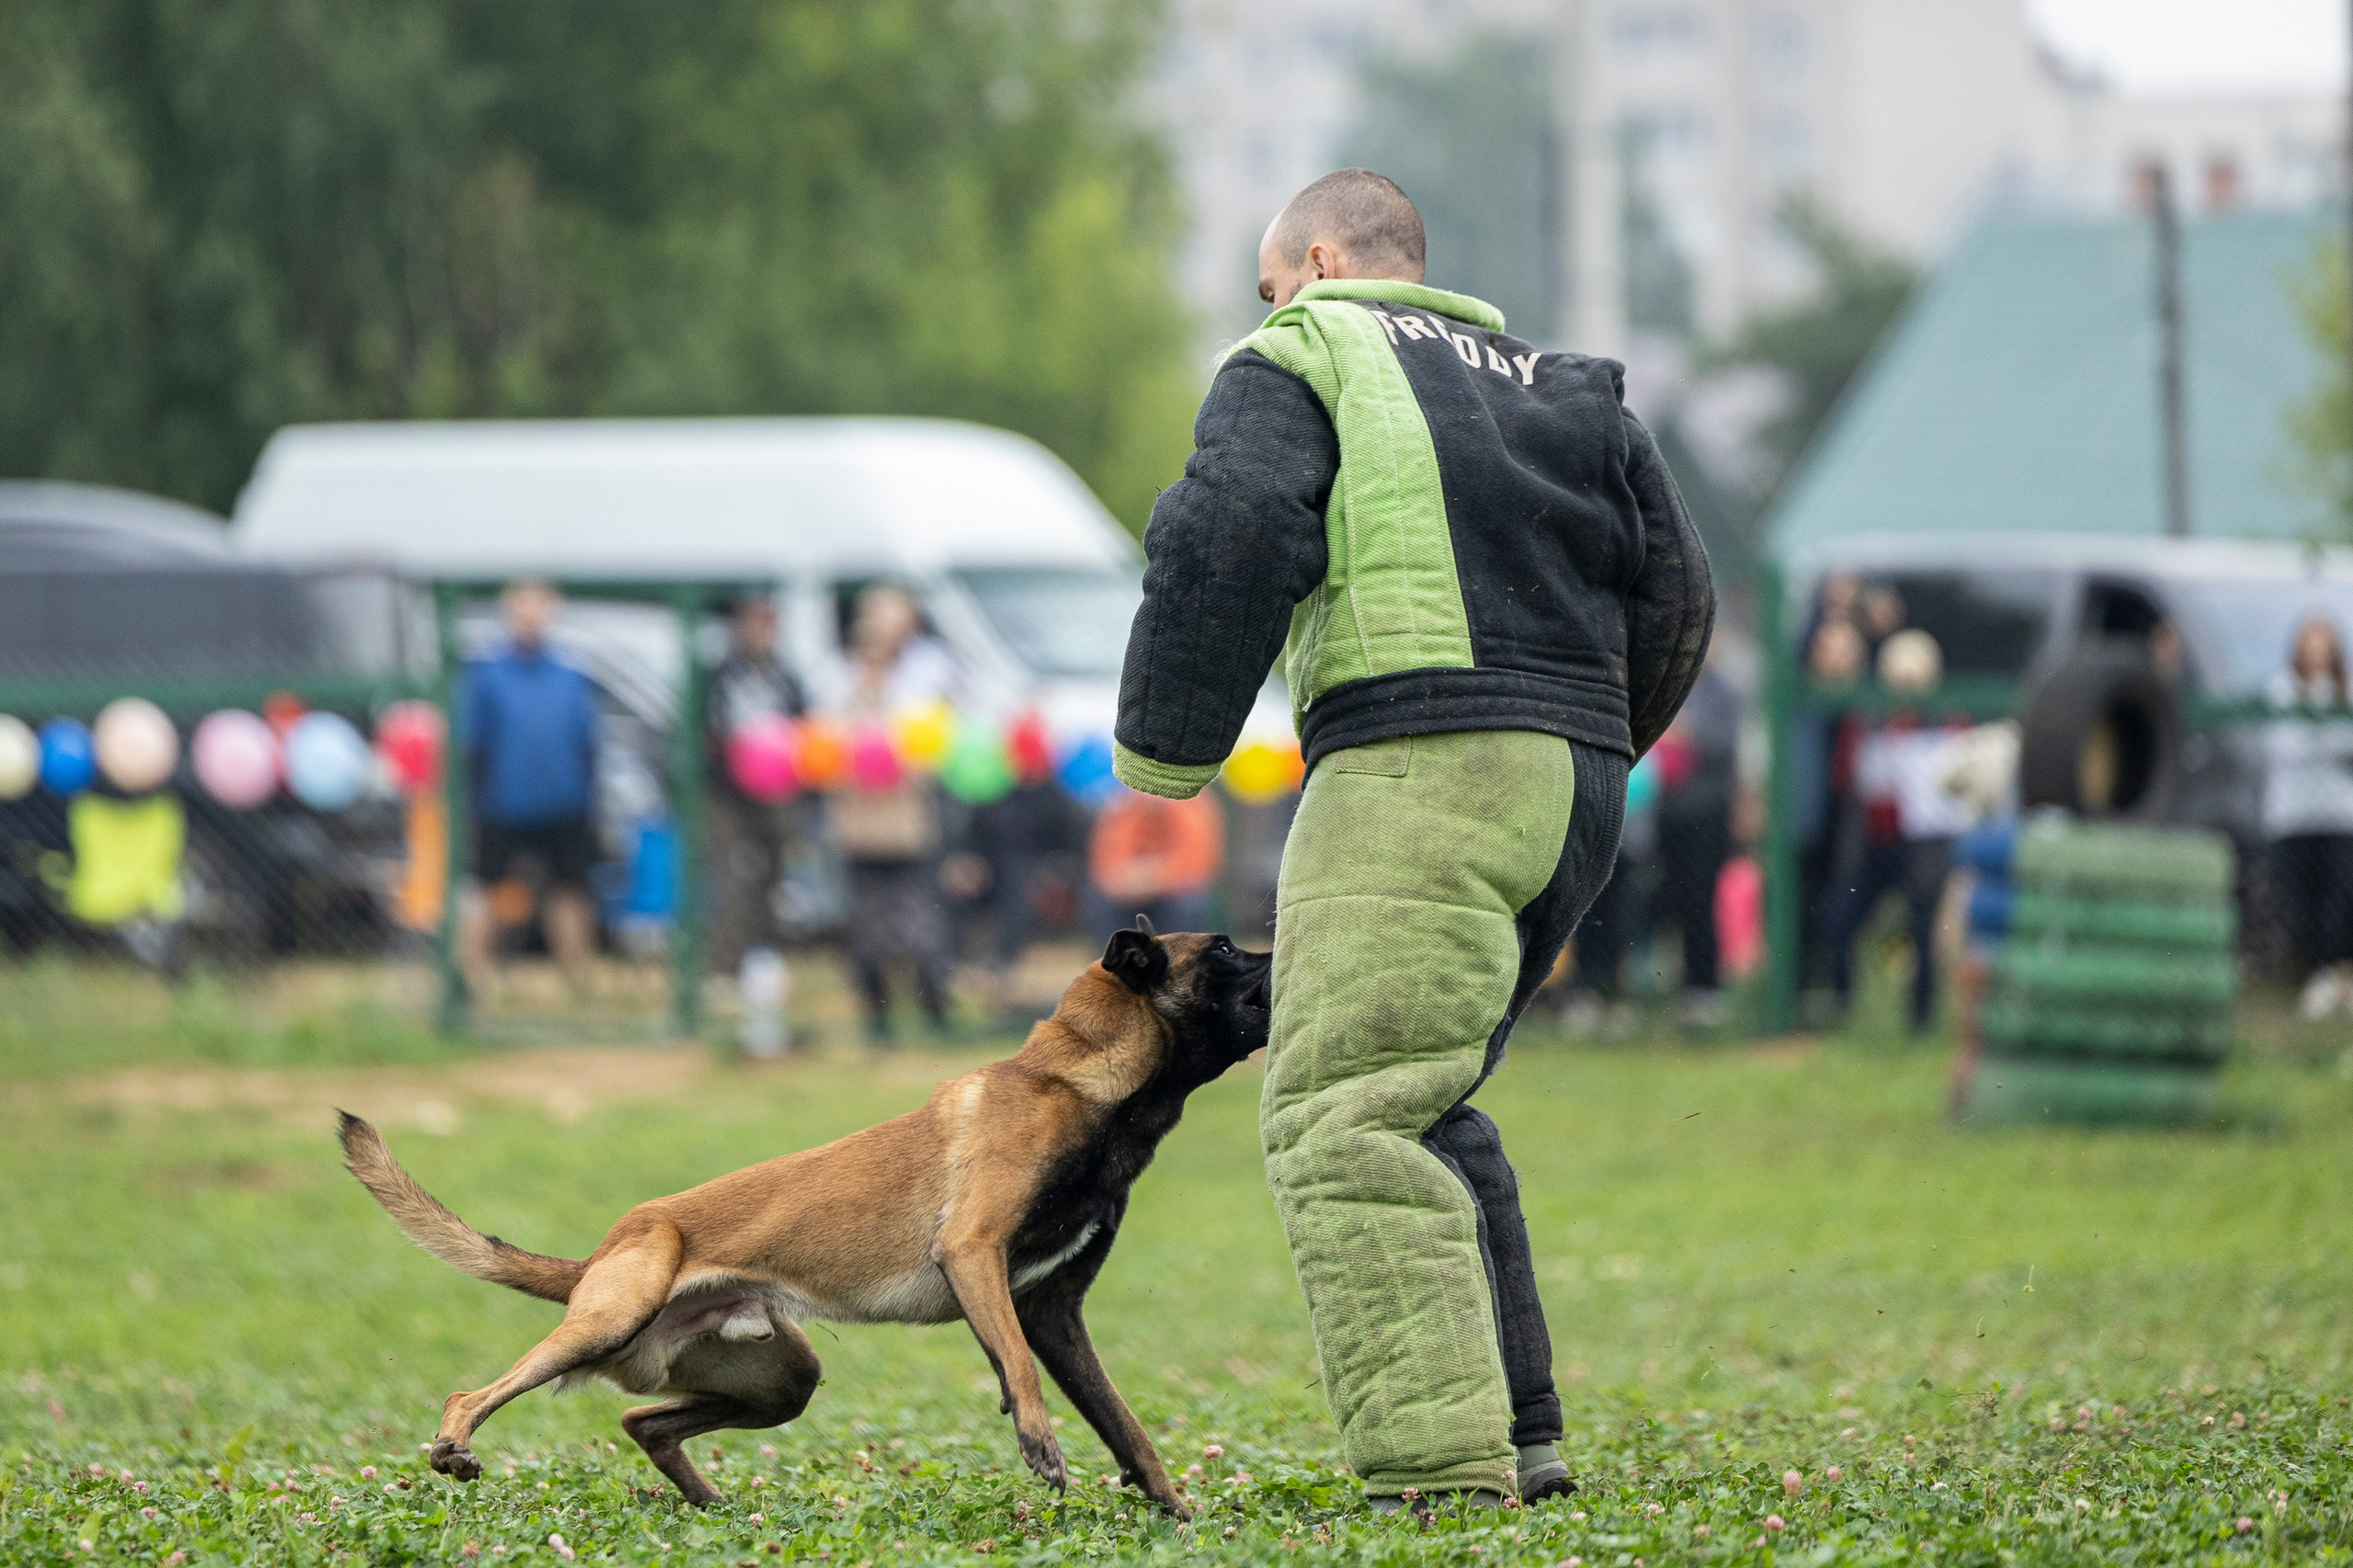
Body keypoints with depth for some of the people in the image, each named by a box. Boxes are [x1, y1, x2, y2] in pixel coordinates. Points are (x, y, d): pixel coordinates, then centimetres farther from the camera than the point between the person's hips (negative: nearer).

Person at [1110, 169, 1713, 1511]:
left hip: (1417, 761, -8)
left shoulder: (1295, 363, 7)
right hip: (1576, 784, 8)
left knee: (1344, 1116, -13)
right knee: (1422, 1104, 20)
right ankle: (1516, 1432, 16)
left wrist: (1166, 748, 0)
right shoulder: (1555, 385, 27)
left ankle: (1440, 1466, -25)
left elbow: (1229, 542, -10)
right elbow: (1677, 593, 20)